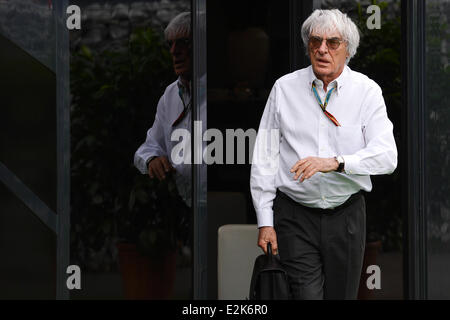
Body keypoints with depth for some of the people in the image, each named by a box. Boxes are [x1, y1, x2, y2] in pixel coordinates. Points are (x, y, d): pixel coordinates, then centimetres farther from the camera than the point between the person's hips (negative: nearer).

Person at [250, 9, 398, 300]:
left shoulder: (367, 91, 1)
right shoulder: (285, 88, 4)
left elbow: (387, 156, -12)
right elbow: (264, 158, 5)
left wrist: (335, 162, -28)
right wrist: (265, 222, 0)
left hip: (347, 215, 1)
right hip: (295, 216, 0)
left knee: (342, 295, 5)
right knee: (305, 295, -12)